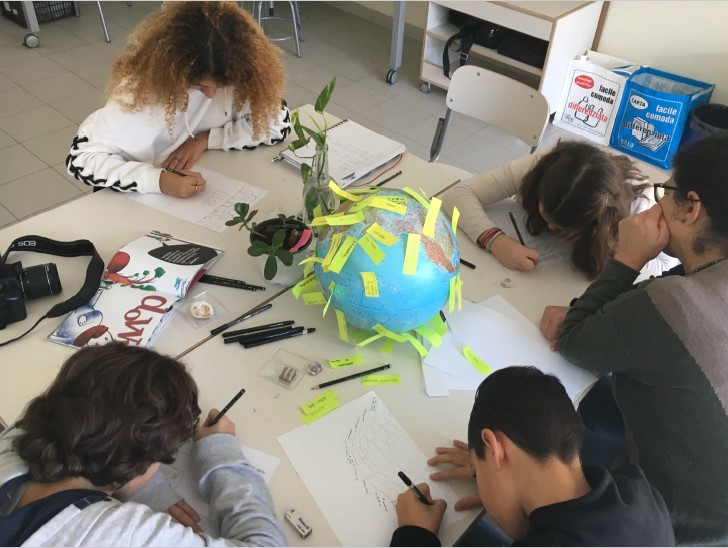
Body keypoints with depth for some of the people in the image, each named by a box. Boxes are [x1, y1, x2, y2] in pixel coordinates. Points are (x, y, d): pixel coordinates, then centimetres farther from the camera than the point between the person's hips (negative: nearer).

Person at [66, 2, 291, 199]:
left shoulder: (239, 74, -18)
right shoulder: (142, 86, -24)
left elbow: (278, 123, -11)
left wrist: (205, 139, -18)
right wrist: (158, 180, -37)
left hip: (219, 185, 2)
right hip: (148, 197, -2)